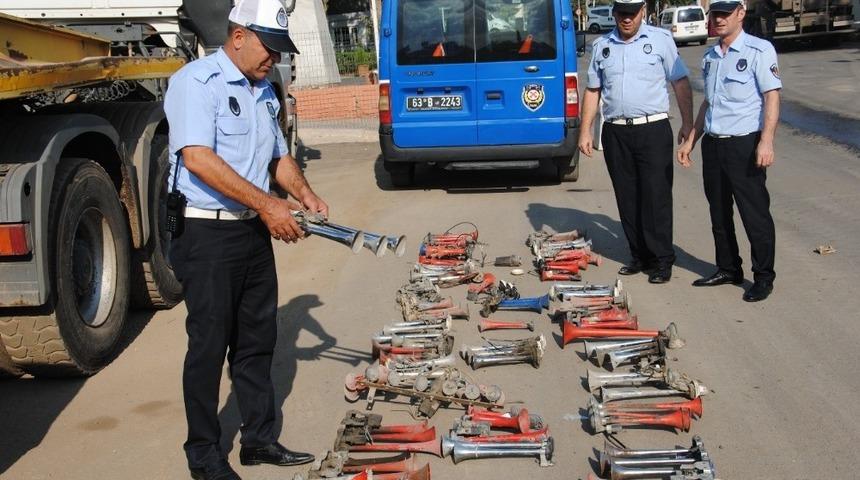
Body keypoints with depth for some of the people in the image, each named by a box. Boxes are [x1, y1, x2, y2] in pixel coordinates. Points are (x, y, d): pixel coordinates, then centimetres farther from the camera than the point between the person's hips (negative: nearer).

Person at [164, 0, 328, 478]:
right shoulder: (197, 81, -12)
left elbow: (279, 155, 24)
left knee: (257, 340, 14)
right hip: (207, 234, -8)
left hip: (254, 232, 8)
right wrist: (266, 204, -23)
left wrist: (304, 193, 4)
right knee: (208, 345, 1)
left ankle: (259, 439, 26)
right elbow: (199, 158, -23)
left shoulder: (263, 92, 15)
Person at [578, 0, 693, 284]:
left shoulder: (660, 39, 2)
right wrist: (585, 131, 9)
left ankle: (662, 260, 3)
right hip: (615, 132, 4)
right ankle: (639, 256, 18)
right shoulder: (602, 46, 11)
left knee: (656, 196, -5)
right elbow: (592, 91, 15)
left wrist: (688, 123, -5)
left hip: (653, 129, -4)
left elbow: (680, 83, 2)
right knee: (627, 198, 7)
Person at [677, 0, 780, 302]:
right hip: (713, 144, 7)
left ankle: (764, 277, 8)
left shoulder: (759, 50, -7)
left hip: (744, 144, -7)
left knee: (755, 214, -2)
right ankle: (728, 269, 27)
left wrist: (766, 141, -22)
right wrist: (690, 141, 19)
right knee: (719, 213, 14)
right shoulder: (710, 57, 15)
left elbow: (772, 97, -12)